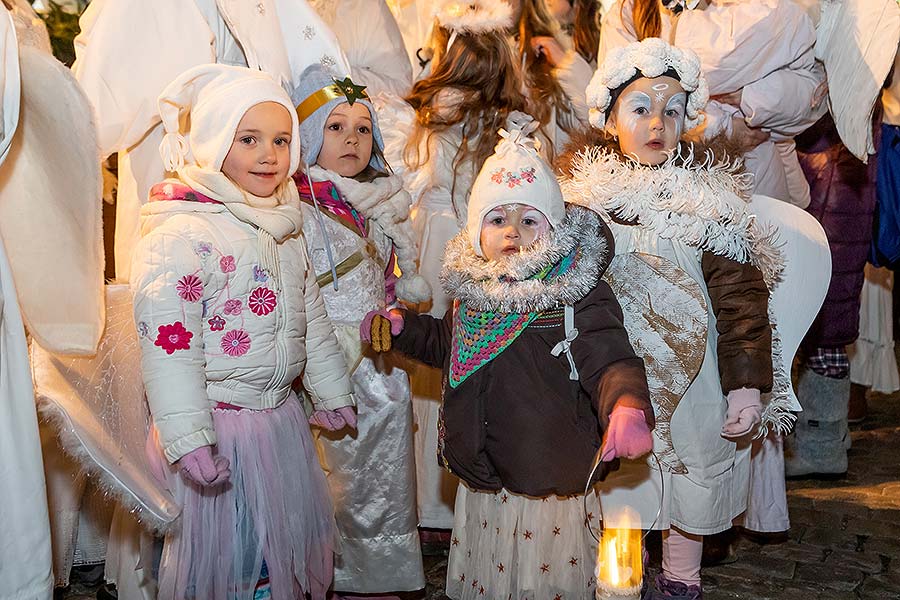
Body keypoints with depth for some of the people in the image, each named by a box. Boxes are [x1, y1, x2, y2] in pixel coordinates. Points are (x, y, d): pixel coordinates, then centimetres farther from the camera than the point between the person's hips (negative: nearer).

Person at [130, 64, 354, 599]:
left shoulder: (286, 227, 8)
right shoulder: (180, 234, -18)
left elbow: (312, 317, 18)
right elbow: (169, 345, -22)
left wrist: (332, 390, 21)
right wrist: (188, 440, -24)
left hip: (282, 419, 8)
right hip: (217, 427, -8)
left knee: (293, 539, 20)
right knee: (224, 555, 6)